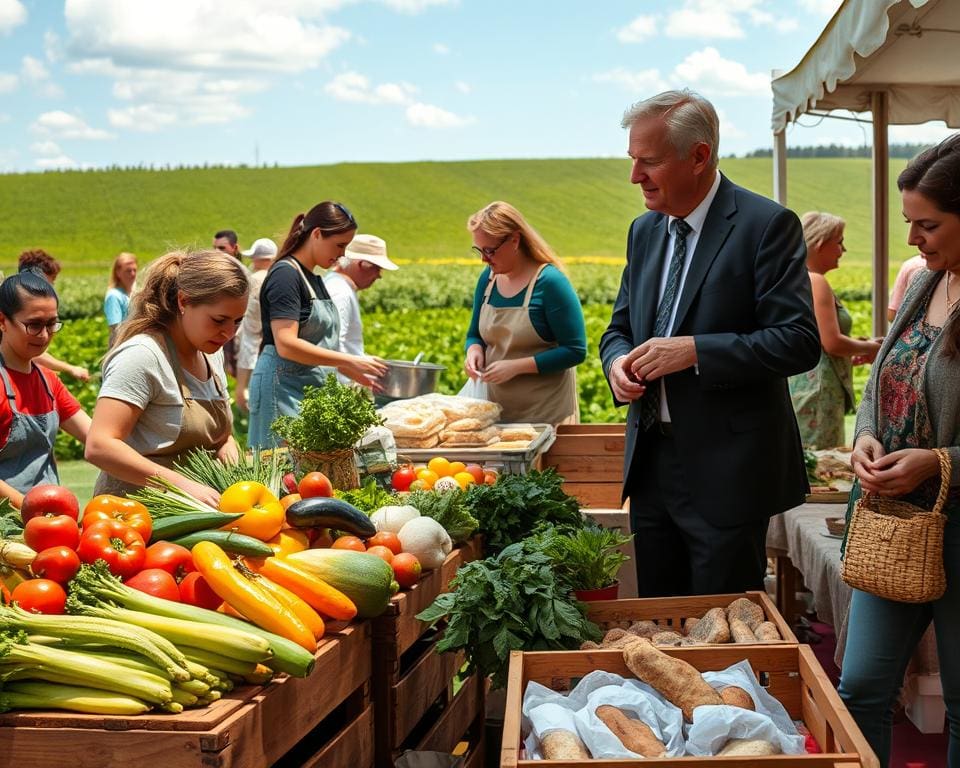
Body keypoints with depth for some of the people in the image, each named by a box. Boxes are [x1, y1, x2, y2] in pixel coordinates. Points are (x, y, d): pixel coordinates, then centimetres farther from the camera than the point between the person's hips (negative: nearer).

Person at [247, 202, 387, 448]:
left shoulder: (313, 280, 16)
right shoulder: (285, 275, -12)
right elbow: (286, 345, -21)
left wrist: (353, 373, 12)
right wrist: (350, 361, -20)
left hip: (312, 387, 9)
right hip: (284, 386, -9)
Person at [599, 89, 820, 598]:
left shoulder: (767, 225, -11)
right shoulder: (644, 231, 11)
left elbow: (798, 341, -16)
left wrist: (694, 351, -23)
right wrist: (617, 362, -4)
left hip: (726, 471, -6)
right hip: (651, 462, 7)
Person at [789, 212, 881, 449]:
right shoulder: (816, 282, -13)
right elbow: (832, 342, -18)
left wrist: (851, 355, 19)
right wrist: (868, 347, -2)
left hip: (795, 383, 10)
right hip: (817, 387, -10)